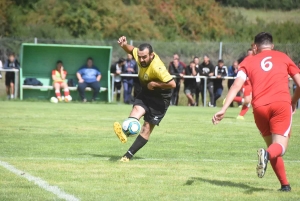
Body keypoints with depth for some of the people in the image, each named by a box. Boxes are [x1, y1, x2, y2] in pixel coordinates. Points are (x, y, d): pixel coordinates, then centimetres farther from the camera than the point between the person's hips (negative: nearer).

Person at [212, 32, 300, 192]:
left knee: (271, 146, 18)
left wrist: (223, 110, -2)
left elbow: (236, 85, 3)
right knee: (280, 147, -4)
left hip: (260, 107, 1)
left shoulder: (249, 61, 18)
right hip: (282, 103, -1)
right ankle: (267, 154, -39)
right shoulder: (283, 57, 20)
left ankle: (284, 184, 12)